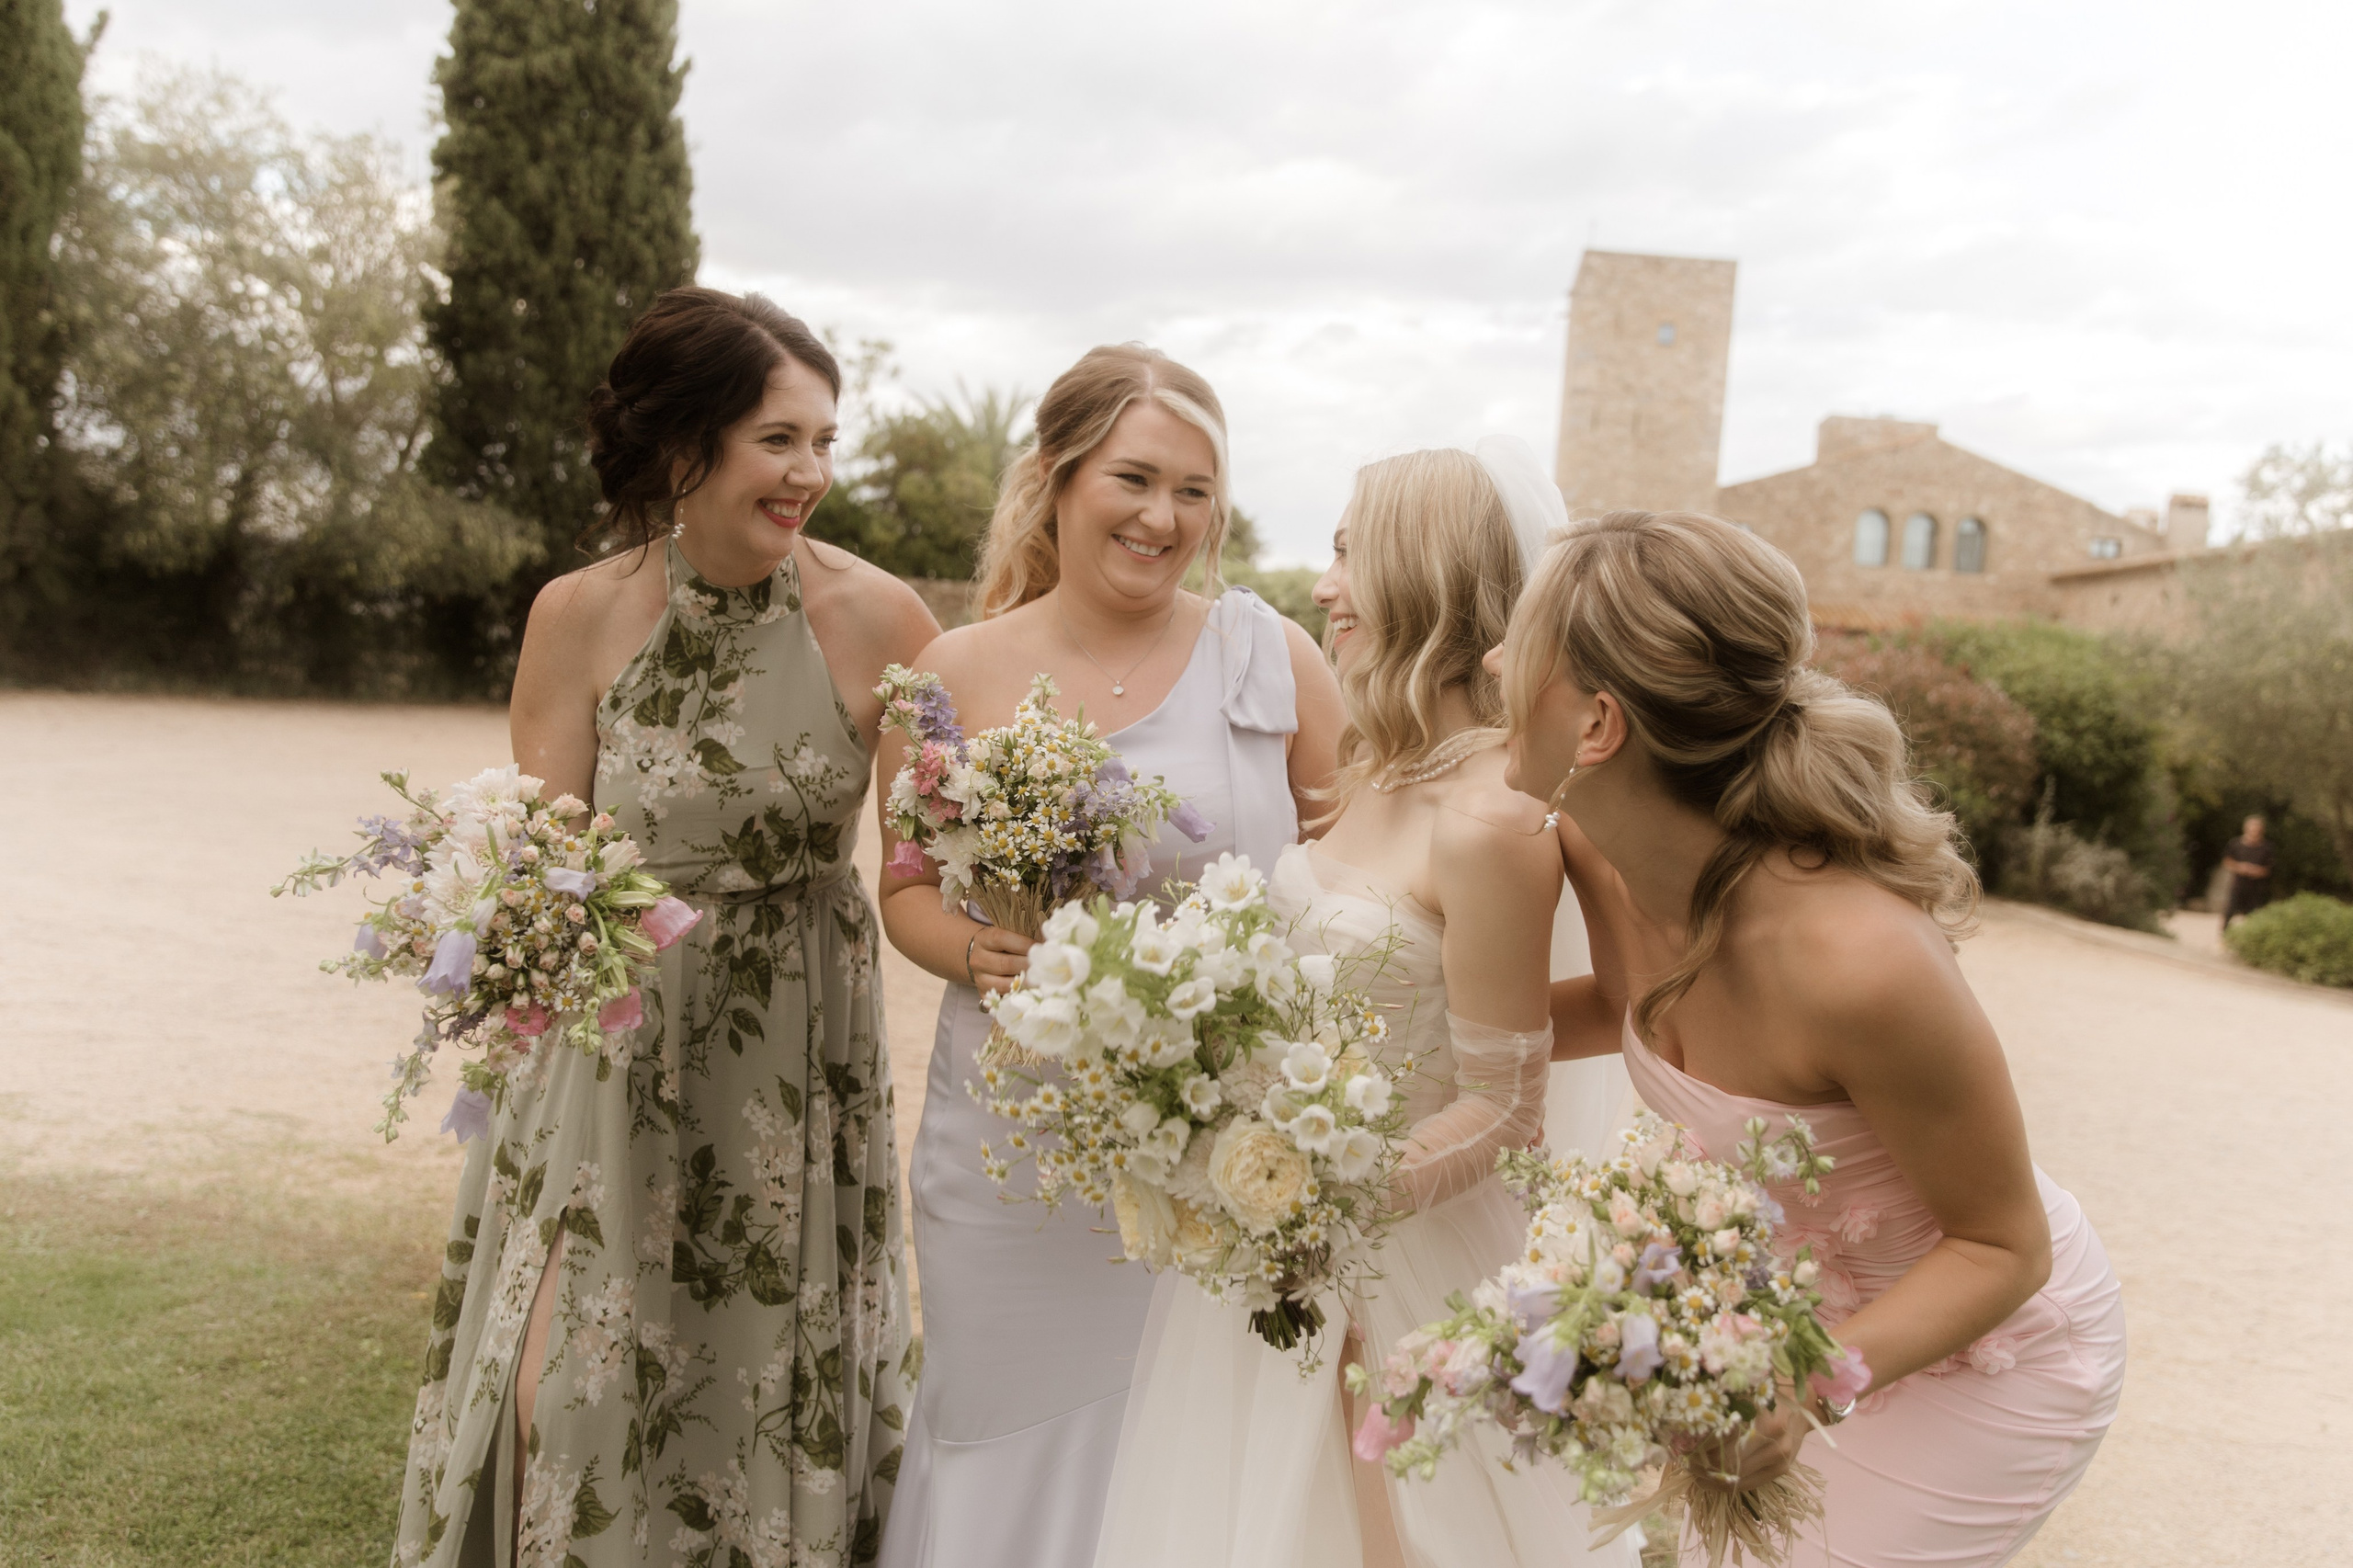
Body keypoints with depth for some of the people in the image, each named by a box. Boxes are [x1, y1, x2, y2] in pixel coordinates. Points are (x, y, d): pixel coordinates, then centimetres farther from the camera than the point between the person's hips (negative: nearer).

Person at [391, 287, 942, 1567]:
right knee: (563, 1397, 2)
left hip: (797, 1064, 0)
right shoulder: (579, 617, -9)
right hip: (613, 1048, 1)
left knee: (774, 1404, 12)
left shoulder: (877, 620, -11)